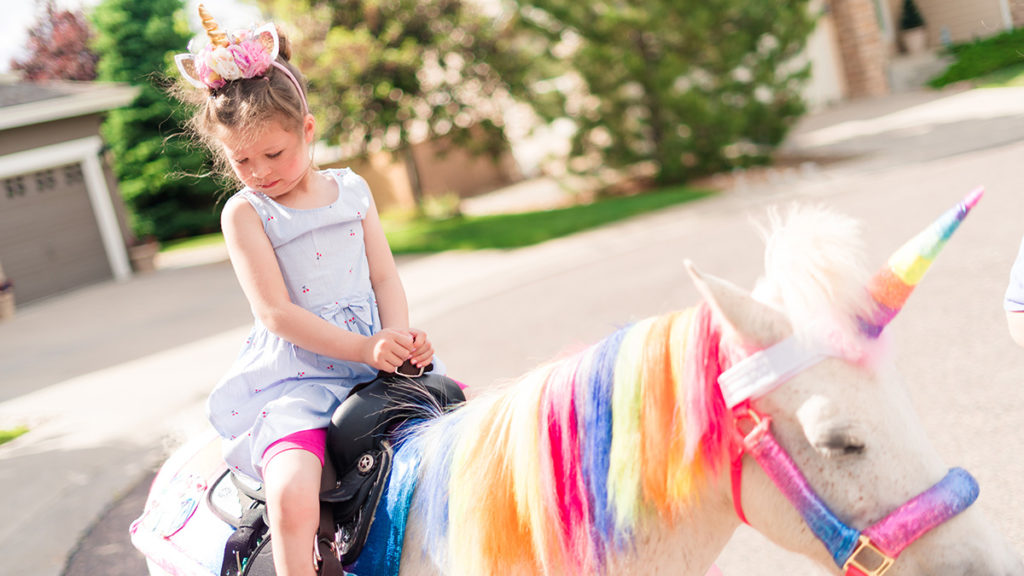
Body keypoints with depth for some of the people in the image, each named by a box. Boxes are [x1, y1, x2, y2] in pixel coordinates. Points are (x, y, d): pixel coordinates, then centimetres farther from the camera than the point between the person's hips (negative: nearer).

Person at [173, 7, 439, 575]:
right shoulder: (243, 213, -2)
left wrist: (399, 337, -12)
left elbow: (384, 278, 9)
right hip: (294, 376, -4)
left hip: (377, 359, 5)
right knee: (292, 498, -28)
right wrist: (364, 348, -20)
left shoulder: (351, 189, 11)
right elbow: (277, 313, -10)